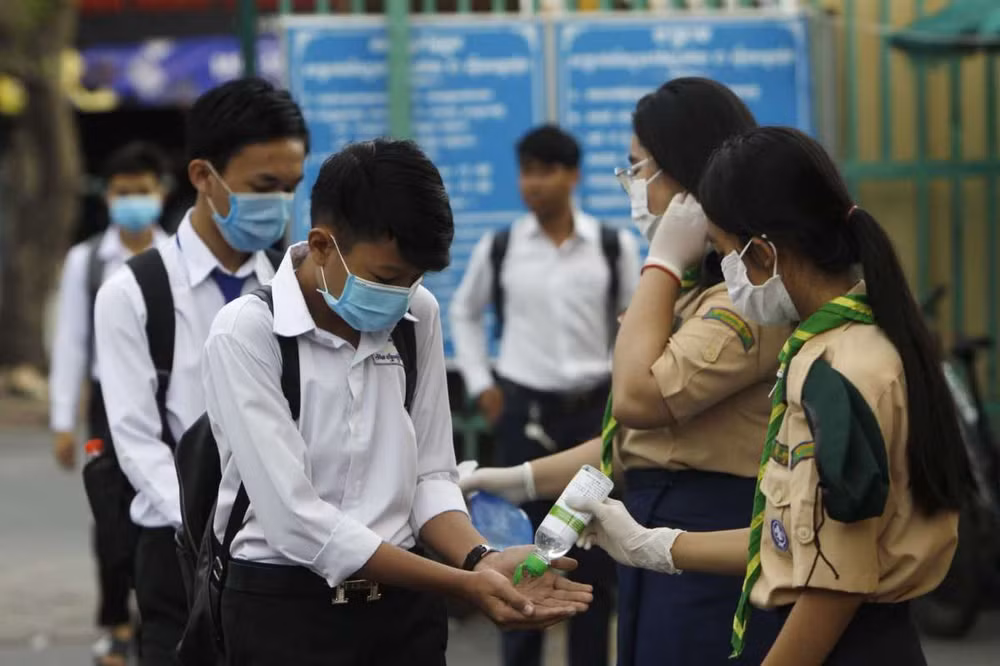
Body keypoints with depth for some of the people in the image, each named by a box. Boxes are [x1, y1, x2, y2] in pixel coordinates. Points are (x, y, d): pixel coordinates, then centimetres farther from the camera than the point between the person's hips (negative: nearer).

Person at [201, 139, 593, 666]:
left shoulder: (418, 315, 2)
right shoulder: (246, 333, -15)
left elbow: (430, 475, 4)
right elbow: (298, 521, -20)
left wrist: (481, 561, -16)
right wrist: (463, 584, -21)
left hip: (404, 601, 4)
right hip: (287, 607, -4)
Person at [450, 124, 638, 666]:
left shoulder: (614, 247, -2)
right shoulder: (498, 249, -1)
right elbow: (464, 314, 14)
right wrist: (480, 383, 7)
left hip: (594, 408, 0)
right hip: (524, 410, 0)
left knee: (595, 550, 4)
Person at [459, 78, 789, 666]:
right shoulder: (696, 287, 19)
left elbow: (639, 399, -22)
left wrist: (663, 261, -14)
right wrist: (524, 481, 14)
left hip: (714, 538, -10)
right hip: (662, 528, 10)